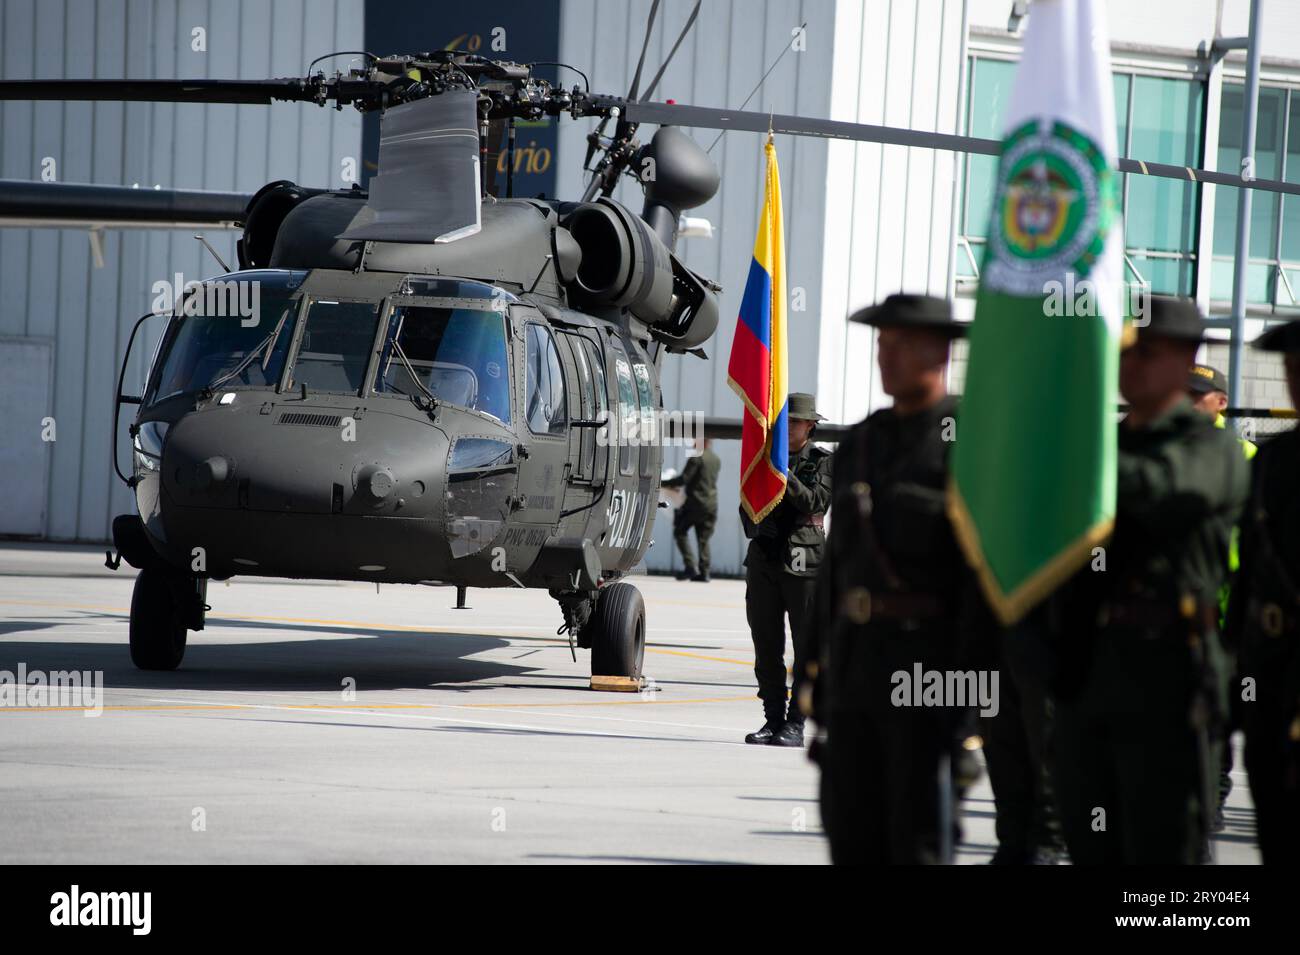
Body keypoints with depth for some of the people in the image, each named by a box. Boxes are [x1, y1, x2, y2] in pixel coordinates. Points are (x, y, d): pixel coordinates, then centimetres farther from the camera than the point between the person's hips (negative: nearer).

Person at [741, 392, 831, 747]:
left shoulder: (822, 462, 2)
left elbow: (815, 501, -14)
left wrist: (785, 475, -23)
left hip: (804, 562, -4)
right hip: (764, 559, 4)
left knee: (806, 648, -4)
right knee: (766, 647, 5)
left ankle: (795, 723, -2)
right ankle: (773, 718, 10)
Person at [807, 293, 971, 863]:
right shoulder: (860, 444, 16)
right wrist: (823, 666, 16)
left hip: (927, 663, -7)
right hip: (855, 660, 7)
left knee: (917, 836, -5)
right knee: (850, 823, 8)